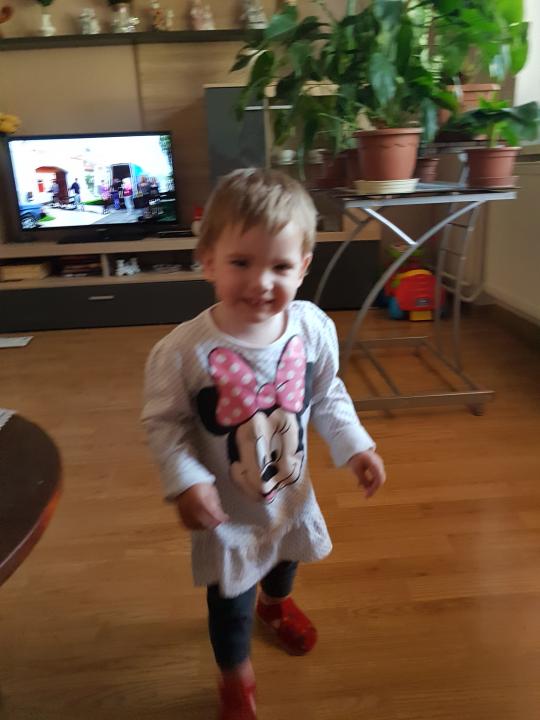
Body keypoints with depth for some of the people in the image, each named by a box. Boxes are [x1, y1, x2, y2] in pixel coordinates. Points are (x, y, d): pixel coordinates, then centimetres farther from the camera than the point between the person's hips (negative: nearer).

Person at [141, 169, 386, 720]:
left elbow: (328, 395, -4)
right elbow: (162, 422, -17)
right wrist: (184, 481, -28)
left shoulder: (314, 327, -20)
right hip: (226, 509, -4)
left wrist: (355, 447, -8)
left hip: (292, 493, 5)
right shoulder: (183, 350, -31)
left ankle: (276, 605, 73)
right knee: (230, 602, 15)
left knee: (286, 560, 33)